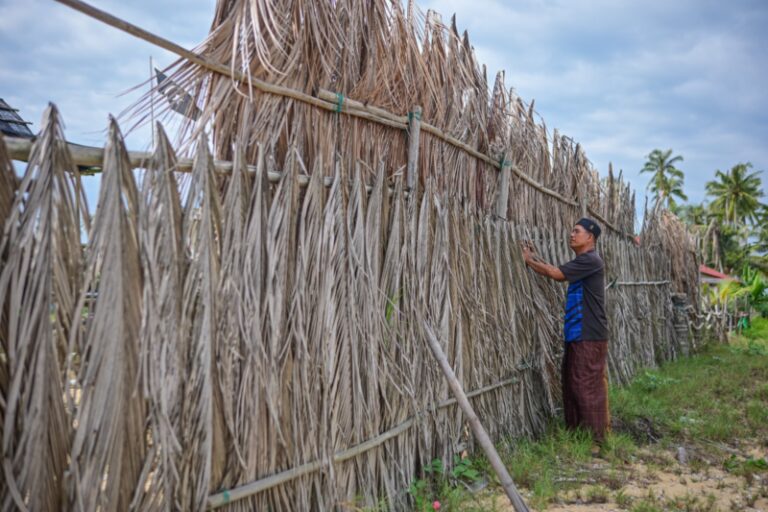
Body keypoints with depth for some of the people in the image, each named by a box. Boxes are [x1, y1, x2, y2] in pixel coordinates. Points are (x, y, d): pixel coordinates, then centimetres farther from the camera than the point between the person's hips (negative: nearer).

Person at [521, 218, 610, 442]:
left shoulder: (591, 260, -14)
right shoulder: (582, 261, 17)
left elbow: (556, 274, -17)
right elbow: (556, 272, 20)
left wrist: (529, 260, -6)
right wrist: (535, 259, 11)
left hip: (590, 335, -10)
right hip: (578, 334, 10)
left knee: (588, 385, -5)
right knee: (572, 383, 13)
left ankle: (597, 436, 4)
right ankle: (575, 431, 23)